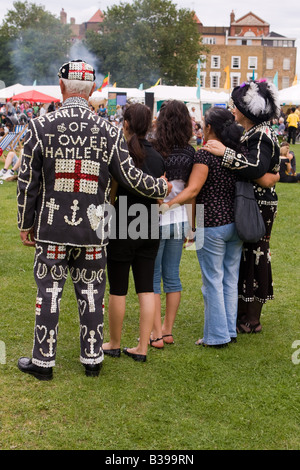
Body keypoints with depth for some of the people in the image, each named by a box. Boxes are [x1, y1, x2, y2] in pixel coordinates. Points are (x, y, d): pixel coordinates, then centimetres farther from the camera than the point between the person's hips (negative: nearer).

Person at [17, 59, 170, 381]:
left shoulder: (41, 126, -7)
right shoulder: (108, 131, -4)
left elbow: (28, 182, -4)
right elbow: (130, 177, -1)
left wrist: (25, 224, 8)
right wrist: (161, 187, 19)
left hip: (51, 229, -1)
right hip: (93, 231, 1)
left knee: (48, 294, 7)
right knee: (91, 295, 12)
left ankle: (43, 361, 17)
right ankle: (92, 359, 22)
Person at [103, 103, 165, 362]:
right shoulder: (157, 157, 3)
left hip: (122, 228, -5)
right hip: (149, 230, 5)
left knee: (118, 290, 7)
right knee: (147, 288, 7)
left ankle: (114, 344, 20)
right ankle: (142, 348, 10)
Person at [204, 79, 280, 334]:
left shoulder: (262, 136, -17)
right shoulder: (251, 133, 13)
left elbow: (257, 168, -32)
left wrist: (225, 153, -32)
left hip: (258, 207, -10)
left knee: (253, 258, -3)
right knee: (245, 257, 14)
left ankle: (251, 321, 6)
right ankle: (244, 312, 25)